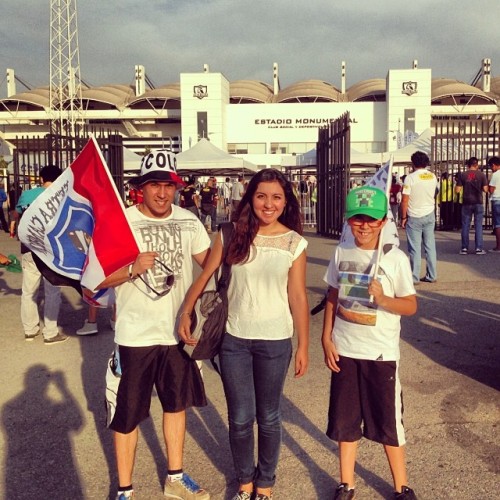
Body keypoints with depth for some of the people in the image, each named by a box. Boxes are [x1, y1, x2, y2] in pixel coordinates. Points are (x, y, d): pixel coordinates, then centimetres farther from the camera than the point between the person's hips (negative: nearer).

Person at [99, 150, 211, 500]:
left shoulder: (188, 221, -1)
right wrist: (133, 269, -28)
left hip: (178, 331, 4)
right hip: (135, 336, -4)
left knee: (177, 405, 18)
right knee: (127, 415, 9)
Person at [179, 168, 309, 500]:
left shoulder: (295, 243, -3)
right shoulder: (232, 235, -2)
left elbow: (298, 297, -2)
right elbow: (205, 275, 2)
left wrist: (303, 346, -1)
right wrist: (186, 313, -8)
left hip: (275, 341, -1)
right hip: (234, 338, 1)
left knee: (268, 417, 14)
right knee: (240, 418, 11)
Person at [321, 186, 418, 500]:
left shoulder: (395, 258, -10)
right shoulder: (342, 252, 1)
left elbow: (411, 306, -8)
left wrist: (383, 299, -27)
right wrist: (326, 338, 4)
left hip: (381, 353, -3)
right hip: (344, 350, 3)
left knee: (389, 421, 9)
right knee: (345, 419, 13)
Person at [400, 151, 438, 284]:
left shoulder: (410, 177, -13)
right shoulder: (433, 177, 3)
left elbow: (405, 200, -14)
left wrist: (403, 217, -7)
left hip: (414, 217, -5)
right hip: (430, 215, 5)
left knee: (415, 248, -1)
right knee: (430, 246, 9)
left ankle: (414, 277, 2)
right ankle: (431, 276, 13)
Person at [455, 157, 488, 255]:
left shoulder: (462, 175, -2)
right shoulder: (481, 175, -2)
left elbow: (457, 190, -3)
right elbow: (485, 190, -4)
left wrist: (458, 183, 15)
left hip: (466, 203, 1)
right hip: (478, 203, 0)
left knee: (465, 226, 5)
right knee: (478, 225, 3)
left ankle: (464, 248, 5)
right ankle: (479, 248, 1)